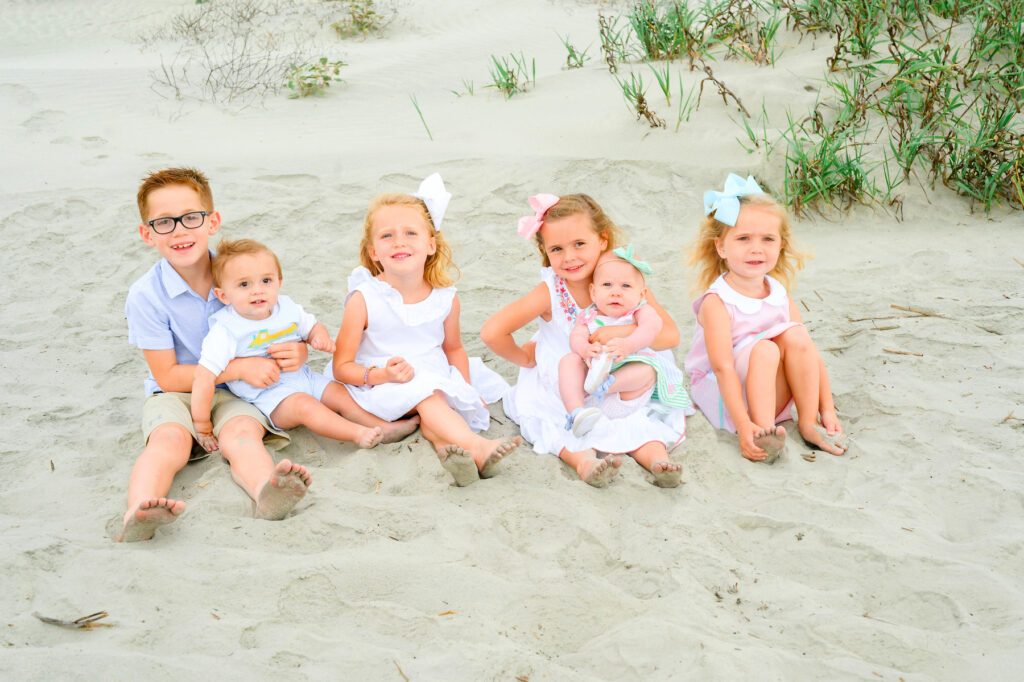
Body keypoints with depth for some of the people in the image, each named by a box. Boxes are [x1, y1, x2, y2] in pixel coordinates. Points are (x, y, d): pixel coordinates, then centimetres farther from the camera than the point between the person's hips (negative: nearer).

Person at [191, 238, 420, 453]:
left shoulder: (287, 309, -1)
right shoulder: (226, 331, -19)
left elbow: (312, 326, 19)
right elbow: (203, 378, -21)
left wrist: (320, 336, -8)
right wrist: (202, 426, -20)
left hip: (302, 378, 7)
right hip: (267, 395, -7)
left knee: (340, 392, -7)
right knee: (303, 405, -30)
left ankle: (383, 426, -9)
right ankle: (358, 434, -43)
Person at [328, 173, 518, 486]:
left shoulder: (446, 299, 0)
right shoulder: (364, 299, -11)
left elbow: (453, 347, 19)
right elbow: (341, 366, -7)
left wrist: (467, 388, 2)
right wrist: (383, 375, -24)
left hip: (438, 382, 6)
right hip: (383, 388, -6)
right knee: (426, 394, -32)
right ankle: (477, 448, -46)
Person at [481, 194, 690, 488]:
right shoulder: (550, 292, -15)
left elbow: (670, 334, -14)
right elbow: (492, 332, -20)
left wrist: (622, 332, -26)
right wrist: (525, 358, -5)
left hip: (619, 394, 2)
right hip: (557, 395, -1)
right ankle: (583, 458, -47)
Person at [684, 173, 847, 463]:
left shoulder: (781, 298, 0)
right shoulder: (716, 302, -19)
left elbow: (811, 356, 0)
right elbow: (723, 367, -27)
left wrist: (827, 409, -8)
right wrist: (743, 426, -35)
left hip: (774, 392, 6)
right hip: (722, 394, -5)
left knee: (795, 335, -17)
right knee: (764, 350, -29)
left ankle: (809, 423, -12)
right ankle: (764, 431, -32)